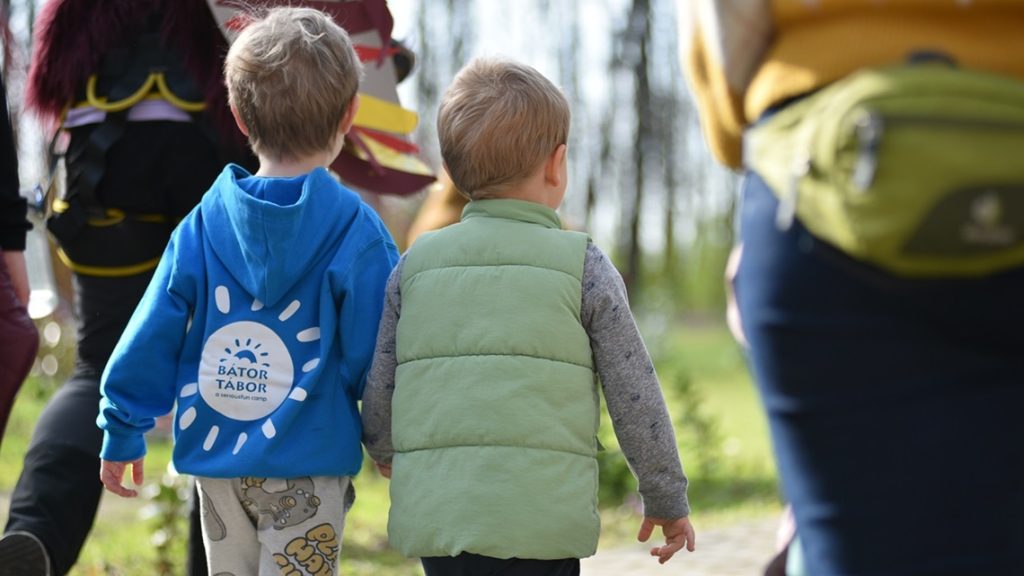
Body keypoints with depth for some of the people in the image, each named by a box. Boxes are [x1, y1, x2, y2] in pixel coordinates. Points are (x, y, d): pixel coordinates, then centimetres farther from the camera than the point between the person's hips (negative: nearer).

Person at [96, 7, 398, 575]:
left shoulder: (201, 227, -1)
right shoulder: (355, 231, -11)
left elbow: (151, 336, 2)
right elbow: (377, 355, -8)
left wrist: (122, 433, 12)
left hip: (215, 460, 4)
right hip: (307, 468, -4)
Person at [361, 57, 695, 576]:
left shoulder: (415, 265, 7)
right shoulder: (583, 266, -1)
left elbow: (378, 391, 12)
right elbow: (635, 399, 1)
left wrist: (382, 450, 34)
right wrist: (667, 499, 14)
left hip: (433, 514, 4)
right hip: (539, 520, -4)